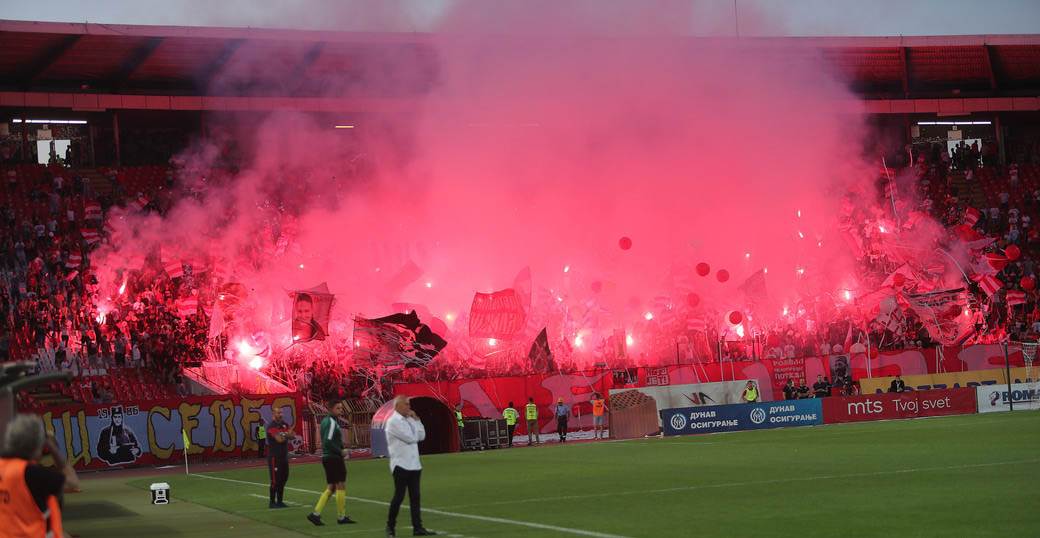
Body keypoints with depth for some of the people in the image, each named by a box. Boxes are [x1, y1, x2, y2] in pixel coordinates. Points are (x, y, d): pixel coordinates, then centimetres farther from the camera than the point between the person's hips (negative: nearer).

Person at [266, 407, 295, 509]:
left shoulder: (285, 425, 11)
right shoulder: (271, 426, -12)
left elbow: (293, 436, 3)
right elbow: (279, 439, -22)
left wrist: (285, 435, -17)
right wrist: (288, 435, -3)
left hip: (284, 456, 7)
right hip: (274, 457, -7)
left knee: (283, 479, 11)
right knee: (275, 480, -5)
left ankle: (280, 501, 21)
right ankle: (272, 502, 3)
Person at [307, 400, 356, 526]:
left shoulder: (326, 421, 15)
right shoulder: (331, 422, -15)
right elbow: (328, 441, -25)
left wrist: (341, 451, 13)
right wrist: (341, 452, -16)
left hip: (327, 457, 10)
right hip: (334, 458, -10)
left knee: (331, 487, 12)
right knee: (340, 486, -2)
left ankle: (316, 514, 5)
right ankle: (342, 517, 4)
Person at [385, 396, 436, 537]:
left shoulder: (409, 420, 14)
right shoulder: (393, 422, -12)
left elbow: (421, 436, 12)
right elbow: (410, 438, -19)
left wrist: (416, 420, 4)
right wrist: (414, 421, -2)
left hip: (414, 465, 7)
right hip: (401, 465, -7)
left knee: (415, 497, 4)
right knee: (399, 496, -3)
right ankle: (390, 526, 11)